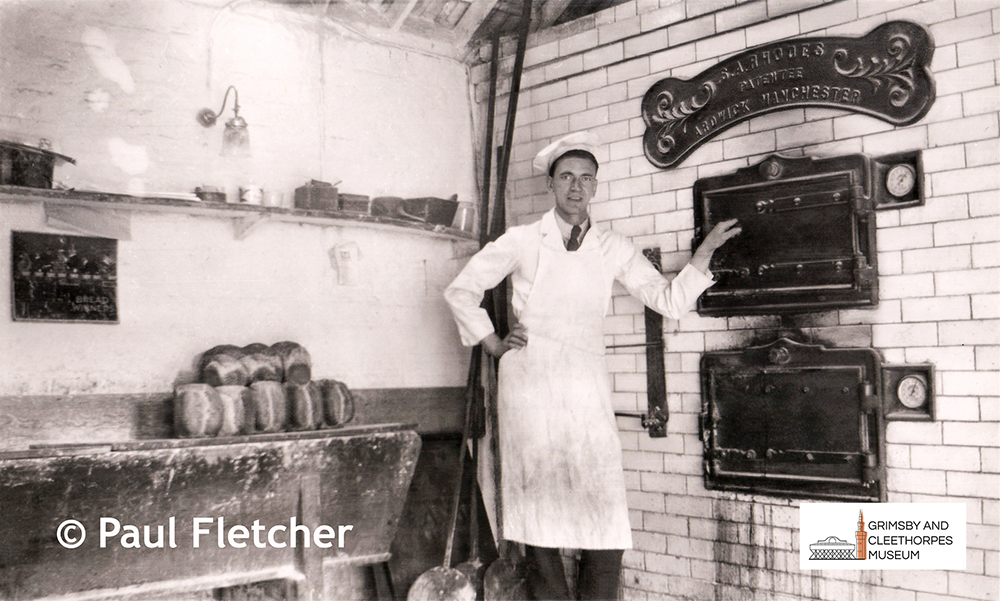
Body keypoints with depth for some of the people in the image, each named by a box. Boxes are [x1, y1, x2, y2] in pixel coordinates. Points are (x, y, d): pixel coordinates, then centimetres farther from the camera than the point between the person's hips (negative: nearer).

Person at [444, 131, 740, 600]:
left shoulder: (613, 249, 11)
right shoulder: (522, 242, 6)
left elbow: (669, 301, 7)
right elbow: (460, 290, 11)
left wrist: (705, 251, -2)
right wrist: (493, 345, 6)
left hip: (586, 389, 2)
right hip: (528, 386, -1)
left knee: (606, 526, -5)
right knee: (539, 515, 0)